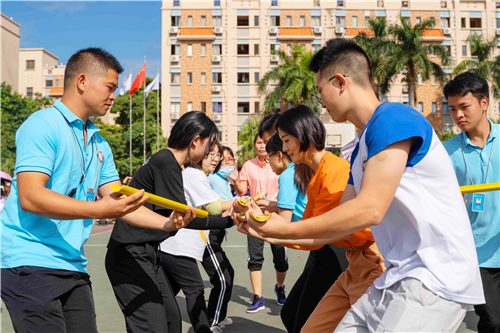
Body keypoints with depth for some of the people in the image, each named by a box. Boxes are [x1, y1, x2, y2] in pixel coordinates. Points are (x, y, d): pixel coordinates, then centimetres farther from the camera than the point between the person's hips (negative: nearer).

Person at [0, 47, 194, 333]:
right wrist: (98, 210, -29)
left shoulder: (99, 144, 17)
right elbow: (30, 197, -19)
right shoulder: (42, 125, -8)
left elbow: (120, 202, 13)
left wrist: (167, 224, -2)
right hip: (31, 263, -7)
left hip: (74, 266, 8)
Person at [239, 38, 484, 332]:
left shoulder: (392, 118, -14)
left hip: (436, 279, -9)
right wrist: (271, 233, 14)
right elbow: (342, 225, 17)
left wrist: (286, 230, -14)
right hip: (400, 278, 9)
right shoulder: (361, 151, 15)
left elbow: (369, 210, -22)